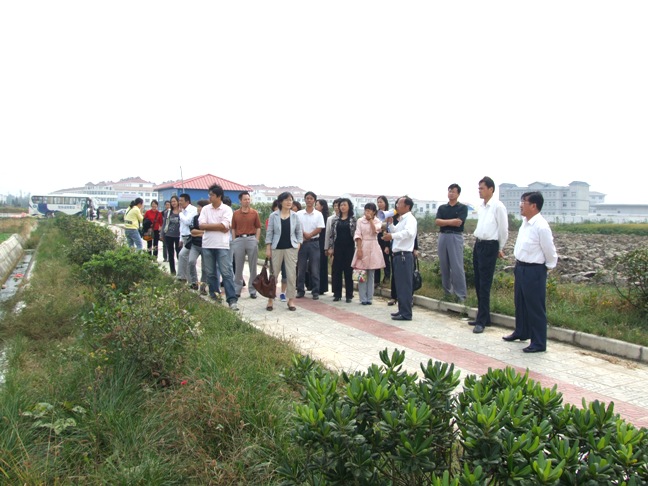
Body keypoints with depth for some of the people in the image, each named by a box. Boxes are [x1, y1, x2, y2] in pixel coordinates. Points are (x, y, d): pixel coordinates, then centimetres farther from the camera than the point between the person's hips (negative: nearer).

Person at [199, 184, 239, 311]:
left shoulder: (227, 209, -4)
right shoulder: (205, 209, 7)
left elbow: (225, 226, -14)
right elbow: (201, 225, -4)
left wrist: (209, 225, -6)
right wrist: (218, 226, -10)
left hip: (222, 246, -4)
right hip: (207, 245, 4)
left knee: (226, 273, -6)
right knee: (211, 273, 11)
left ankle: (232, 300, -8)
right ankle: (213, 297, 22)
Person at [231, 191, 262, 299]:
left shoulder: (254, 213, 4)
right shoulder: (235, 213, 7)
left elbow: (258, 228, 5)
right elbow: (233, 228, 9)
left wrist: (256, 240, -2)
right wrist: (234, 241, 2)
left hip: (251, 239, -1)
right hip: (239, 240, 1)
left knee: (253, 266, 3)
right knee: (238, 267, 6)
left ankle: (252, 290, 10)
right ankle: (237, 290, 15)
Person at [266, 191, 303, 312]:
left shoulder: (295, 216, 4)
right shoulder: (273, 216, 0)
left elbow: (299, 232, 9)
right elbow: (269, 232, 0)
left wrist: (299, 244, -3)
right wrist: (268, 248, -4)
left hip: (291, 248, 1)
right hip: (277, 248, -1)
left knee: (291, 274, 1)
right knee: (274, 273, 5)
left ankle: (291, 300, 10)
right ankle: (270, 299, 14)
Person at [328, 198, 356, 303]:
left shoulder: (353, 219, 1)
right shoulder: (335, 219, 8)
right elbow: (332, 234, 7)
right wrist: (330, 247, 1)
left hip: (349, 247, -2)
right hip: (338, 247, 3)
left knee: (348, 270, 1)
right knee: (336, 270, 3)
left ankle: (349, 295, 8)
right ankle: (337, 294, 12)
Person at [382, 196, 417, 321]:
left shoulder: (410, 219, -12)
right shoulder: (402, 220, 18)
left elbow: (409, 232, -32)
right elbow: (396, 232, 30)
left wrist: (392, 236, -39)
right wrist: (390, 223, 14)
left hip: (404, 256, -10)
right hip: (398, 255, 10)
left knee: (405, 285, -6)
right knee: (400, 285, 14)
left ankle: (406, 314, -3)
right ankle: (402, 310, 23)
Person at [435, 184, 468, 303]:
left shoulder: (463, 207, 2)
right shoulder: (442, 207, 13)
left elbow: (458, 222, -12)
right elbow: (437, 222, -1)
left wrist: (444, 221, -3)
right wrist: (451, 222, -9)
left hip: (456, 237, -4)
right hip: (442, 237, 5)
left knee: (457, 267, -8)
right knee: (444, 266, 7)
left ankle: (461, 294, -4)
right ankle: (447, 292, 16)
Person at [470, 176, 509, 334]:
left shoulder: (498, 206, -12)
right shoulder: (481, 207, 11)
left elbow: (503, 229, -8)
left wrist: (500, 249, 2)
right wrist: (478, 242, 17)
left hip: (489, 247, -8)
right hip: (478, 244, 8)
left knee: (484, 285, -6)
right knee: (478, 283, 13)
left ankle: (482, 321, 1)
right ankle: (482, 316, 24)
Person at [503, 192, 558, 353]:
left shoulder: (541, 226, -22)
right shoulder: (525, 222, 4)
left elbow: (550, 252, -14)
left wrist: (548, 267, -1)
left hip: (534, 270, -9)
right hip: (520, 267, 9)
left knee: (535, 307, 0)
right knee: (520, 302, 22)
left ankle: (539, 343, 11)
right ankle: (521, 332, 39)